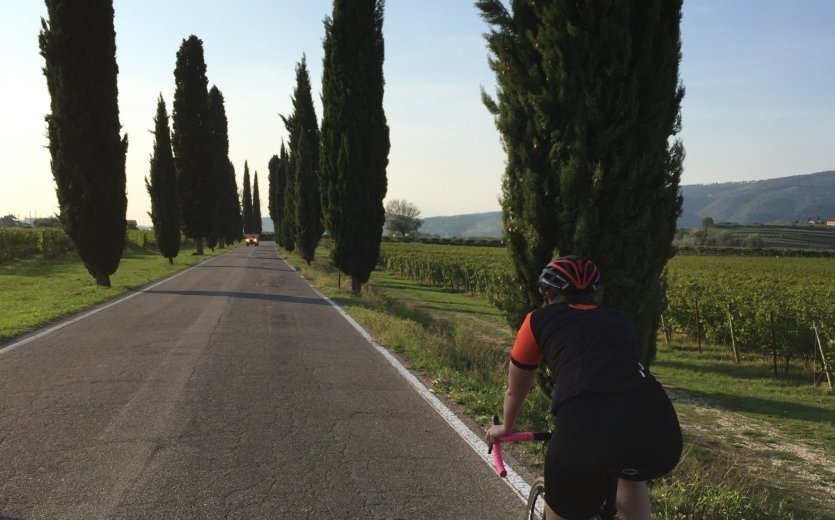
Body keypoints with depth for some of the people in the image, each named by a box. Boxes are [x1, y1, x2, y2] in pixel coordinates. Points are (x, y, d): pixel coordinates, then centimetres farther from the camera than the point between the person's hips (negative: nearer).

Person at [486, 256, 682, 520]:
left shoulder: (538, 321, 24)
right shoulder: (622, 319, 31)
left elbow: (515, 391, 38)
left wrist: (506, 427, 58)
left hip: (584, 427, -3)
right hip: (661, 431, 4)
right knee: (633, 475, 38)